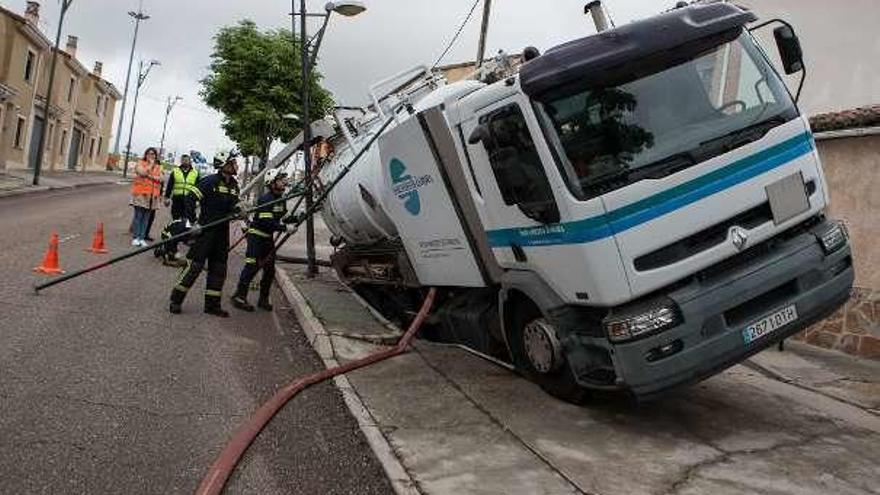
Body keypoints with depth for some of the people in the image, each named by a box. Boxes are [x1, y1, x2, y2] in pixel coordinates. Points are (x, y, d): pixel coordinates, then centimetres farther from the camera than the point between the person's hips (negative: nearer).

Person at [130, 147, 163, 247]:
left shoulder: (158, 167, 15)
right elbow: (143, 173, -14)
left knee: (146, 218, 4)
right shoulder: (140, 163, 5)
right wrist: (151, 164, -7)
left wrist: (150, 176, -12)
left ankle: (142, 238, 6)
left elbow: (160, 179, 0)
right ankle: (135, 237, 1)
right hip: (140, 193, -3)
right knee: (138, 216, -3)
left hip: (152, 195, 3)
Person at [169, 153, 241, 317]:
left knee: (219, 268, 9)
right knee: (194, 265, -8)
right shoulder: (210, 181, -12)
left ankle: (212, 304, 19)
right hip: (206, 229, -7)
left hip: (223, 231, 7)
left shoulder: (234, 185, 10)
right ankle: (176, 300, 5)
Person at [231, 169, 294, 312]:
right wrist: (285, 228, -27)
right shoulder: (266, 200, -19)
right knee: (252, 267, -10)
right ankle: (239, 297, -1)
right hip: (256, 235, -9)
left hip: (268, 237, 9)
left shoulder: (280, 199, 9)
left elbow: (282, 217, 14)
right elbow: (267, 222, -27)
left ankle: (263, 299, 19)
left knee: (270, 269, 9)